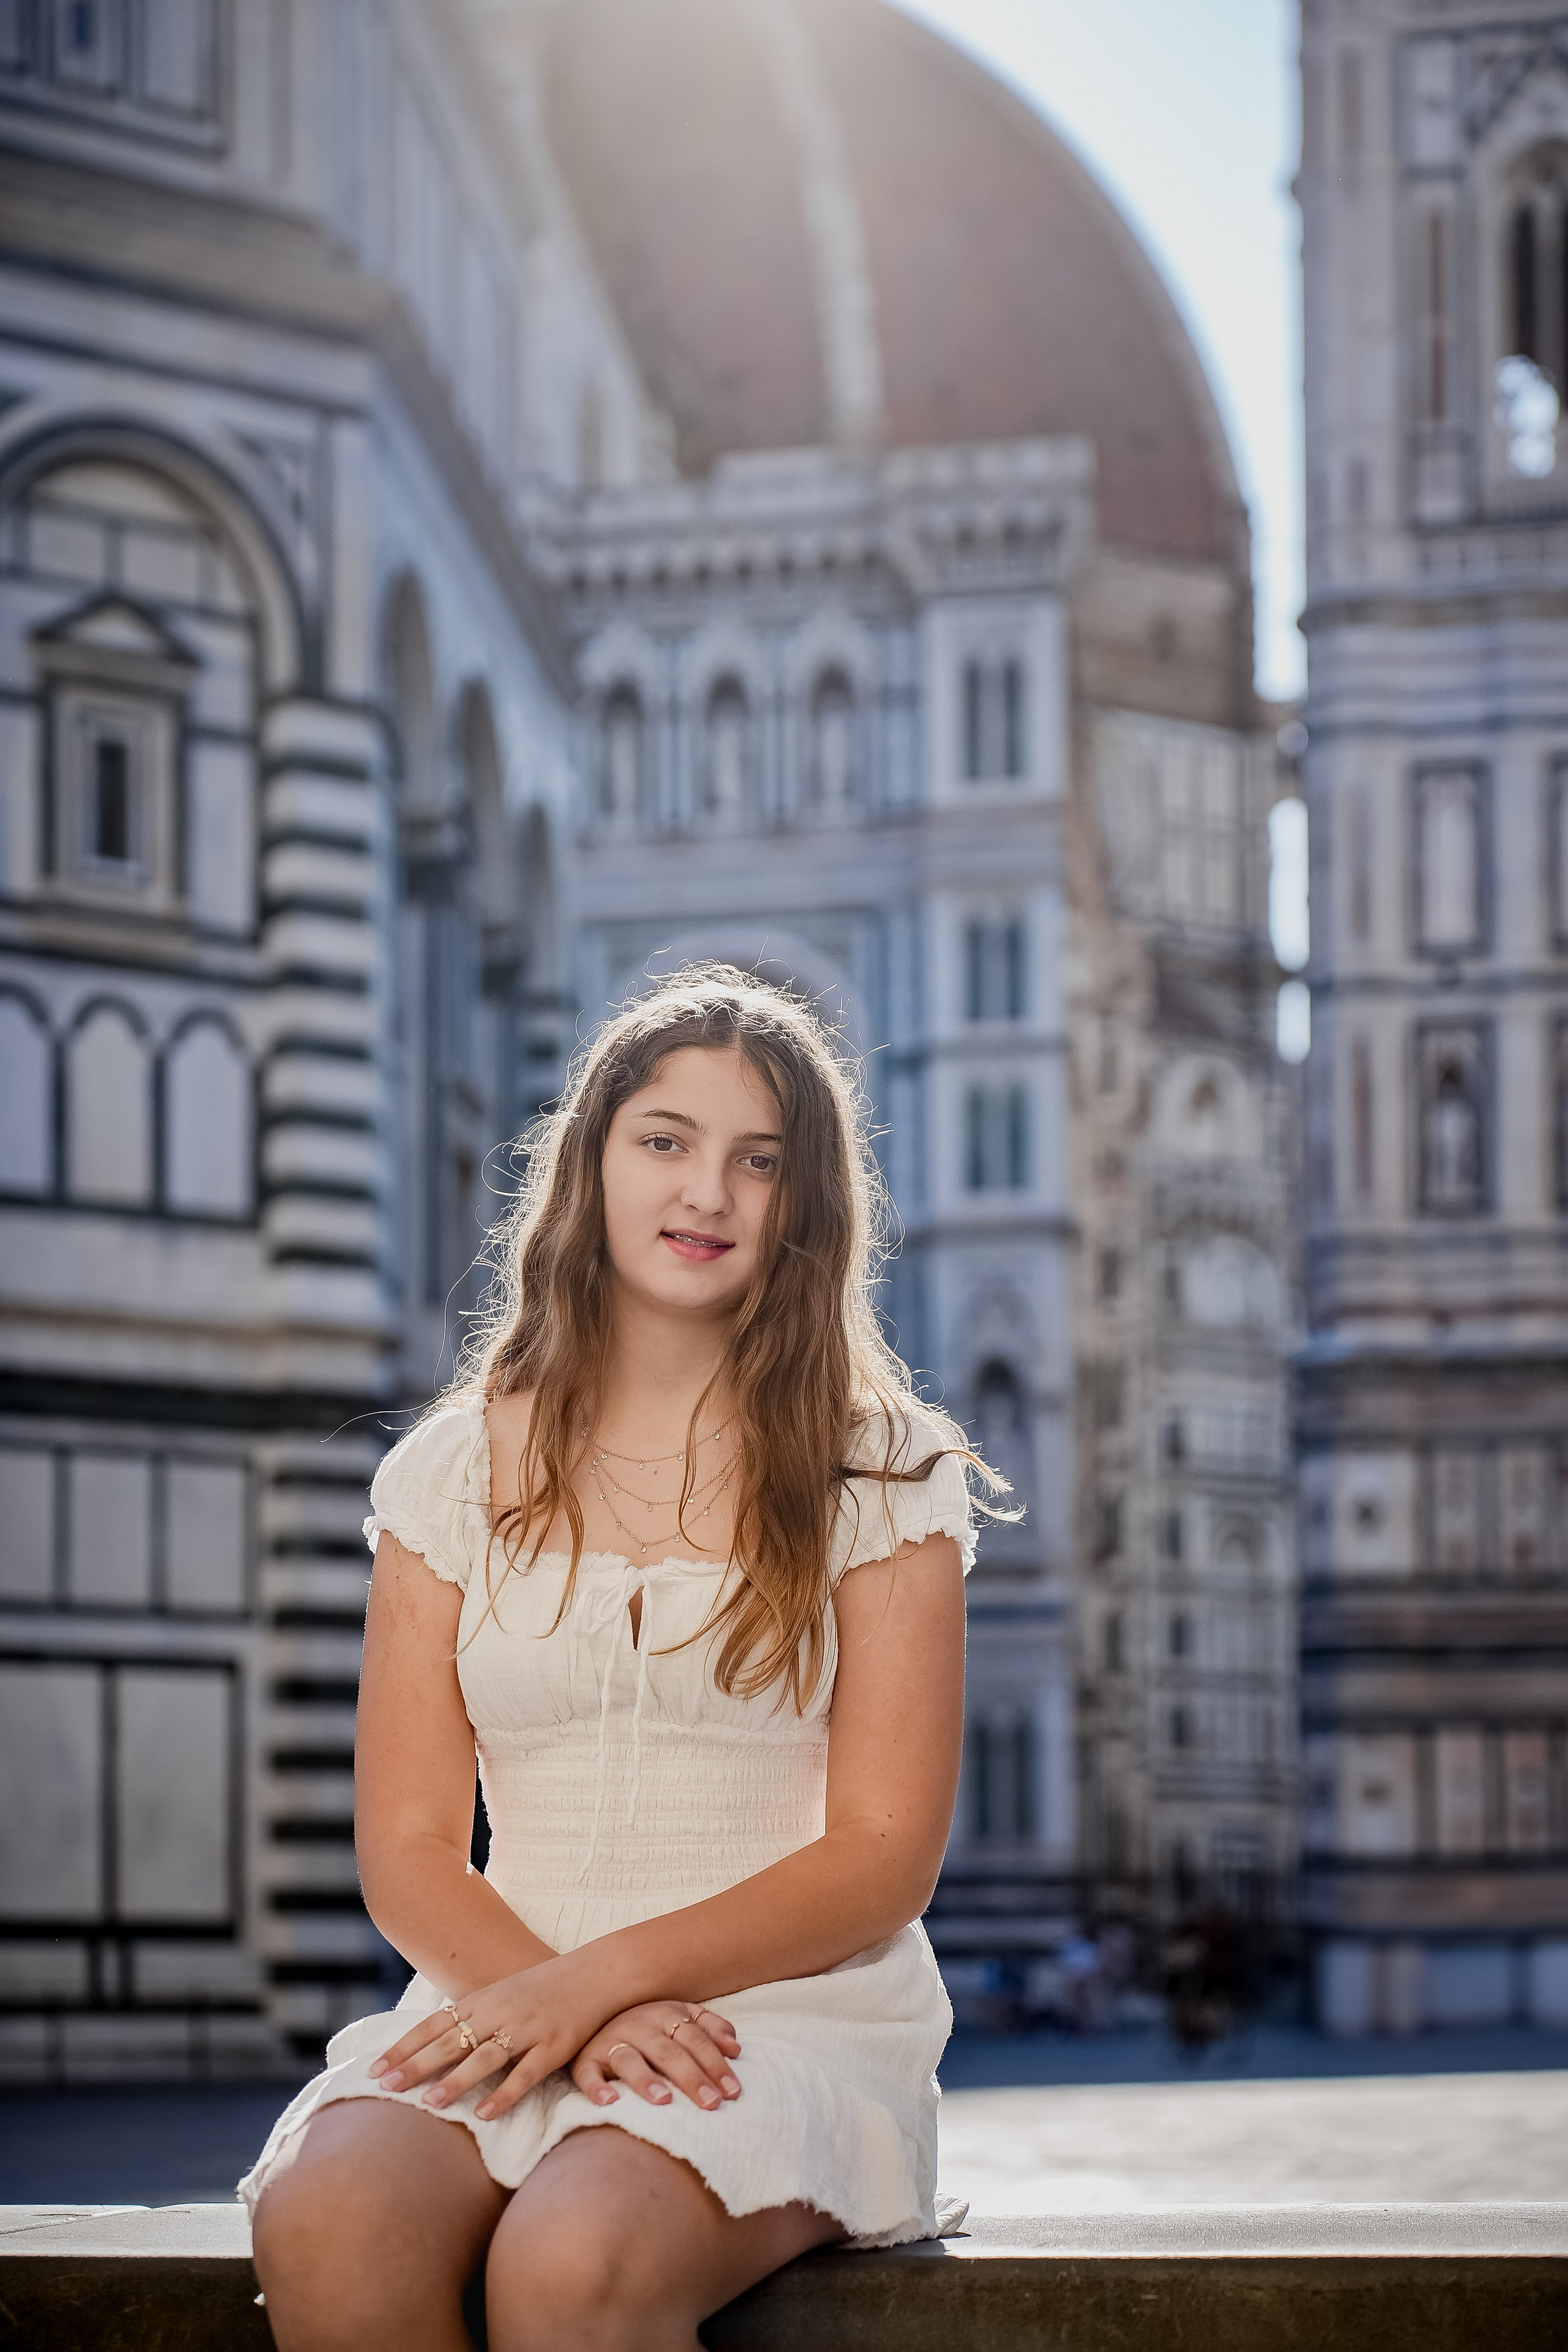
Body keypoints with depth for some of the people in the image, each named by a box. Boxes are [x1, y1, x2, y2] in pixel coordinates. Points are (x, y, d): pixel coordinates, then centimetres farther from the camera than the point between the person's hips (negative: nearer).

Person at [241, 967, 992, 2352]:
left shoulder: (880, 1474, 6)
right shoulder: (456, 1471, 12)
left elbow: (885, 1856, -2)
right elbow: (407, 1847, 6)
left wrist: (604, 1974, -16)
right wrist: (572, 2008, -15)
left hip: (793, 2016, -2)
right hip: (510, 2000, 2)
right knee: (322, 2233, -33)